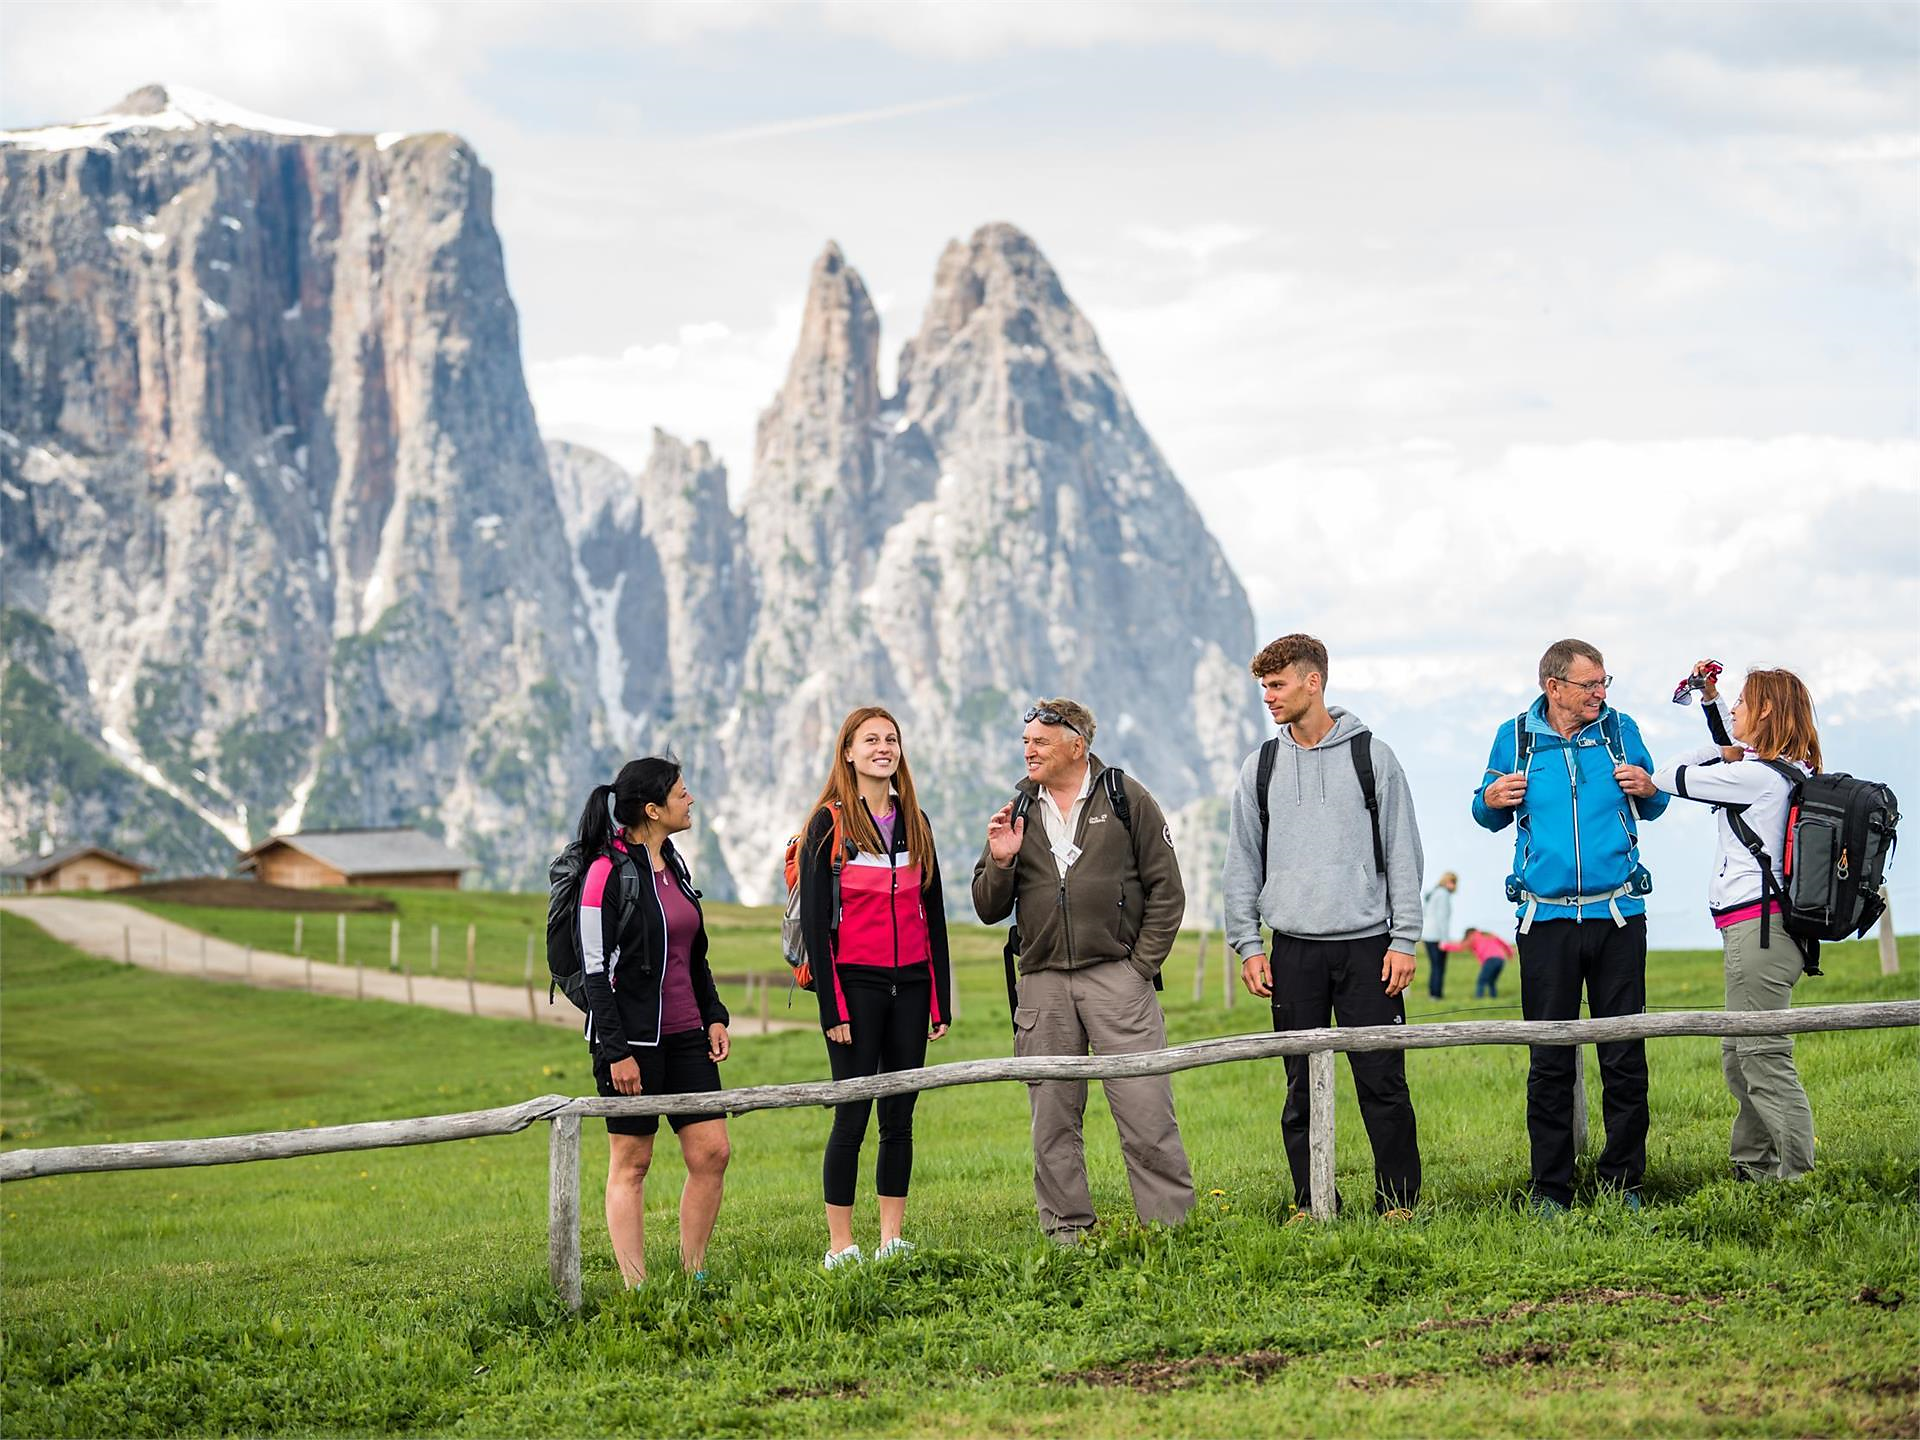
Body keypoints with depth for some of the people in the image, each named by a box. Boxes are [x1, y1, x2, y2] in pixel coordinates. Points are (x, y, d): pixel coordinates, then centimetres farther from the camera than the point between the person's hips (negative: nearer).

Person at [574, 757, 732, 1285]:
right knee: (631, 1162, 0)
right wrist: (616, 1052, -17)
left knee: (712, 1152, 3)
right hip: (633, 1038, -8)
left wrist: (714, 1015, 12)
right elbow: (596, 969, -14)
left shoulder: (674, 864, 12)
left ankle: (693, 1277, 13)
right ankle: (636, 1290, 3)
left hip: (684, 1035, 8)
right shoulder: (610, 872, -12)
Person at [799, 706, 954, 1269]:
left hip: (910, 985, 5)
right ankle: (840, 1244, 1)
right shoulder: (829, 824, -3)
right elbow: (815, 920, -6)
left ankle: (892, 1239, 12)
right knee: (853, 1117, -4)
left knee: (900, 1117, 6)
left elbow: (933, 915, 15)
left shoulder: (914, 822, 12)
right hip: (856, 984, -5)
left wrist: (941, 999, 9)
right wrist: (833, 1008, -12)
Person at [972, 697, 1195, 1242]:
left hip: (1117, 977, -3)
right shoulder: (1018, 812, 12)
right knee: (1052, 1122, 5)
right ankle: (1066, 1231, 13)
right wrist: (1001, 861, -5)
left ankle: (1171, 1224, -2)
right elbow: (989, 910, 13)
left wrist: (1141, 966, -2)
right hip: (1042, 983, 4)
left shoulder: (1125, 798, 3)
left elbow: (1167, 891, 4)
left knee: (1146, 1115, -8)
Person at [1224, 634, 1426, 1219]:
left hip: (1367, 945, -2)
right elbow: (1242, 864, 13)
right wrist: (1247, 945, 4)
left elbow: (1403, 853, 3)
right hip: (1294, 950, 2)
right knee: (1303, 1086, 3)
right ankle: (1312, 1203, 10)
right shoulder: (1261, 767, 10)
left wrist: (1404, 940, -3)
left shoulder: (1371, 755, 4)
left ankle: (1399, 1200, 4)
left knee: (1382, 1080, -4)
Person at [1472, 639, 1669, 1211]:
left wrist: (1649, 791, -4)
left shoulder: (1620, 730, 6)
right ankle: (1550, 1191, 8)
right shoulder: (1516, 737, 4)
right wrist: (1490, 800, -6)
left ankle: (1622, 1181, 11)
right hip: (1547, 918, -1)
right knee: (1549, 1061, 2)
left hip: (1618, 914, 1)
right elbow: (1489, 815, 17)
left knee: (1625, 1056, 1)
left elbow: (1651, 809, 18)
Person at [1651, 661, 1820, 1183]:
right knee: (1737, 1058, 16)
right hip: (1766, 928, 10)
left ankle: (1799, 1177, -14)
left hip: (1755, 924, -10)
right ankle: (1752, 1172, 20)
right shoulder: (1789, 770, 14)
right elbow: (1734, 749, 35)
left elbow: (1669, 778, -7)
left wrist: (1717, 755, 7)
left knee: (1764, 1060, -11)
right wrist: (1710, 697, 28)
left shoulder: (1755, 777, -14)